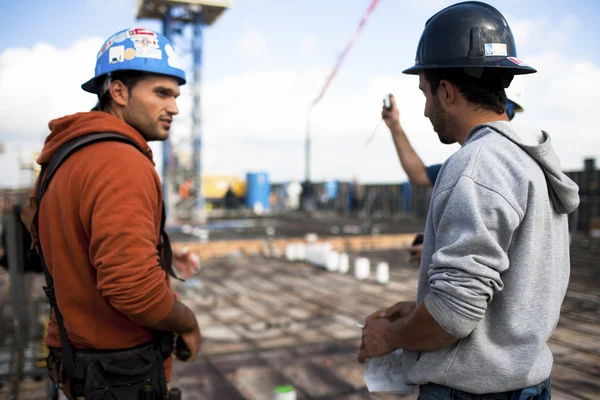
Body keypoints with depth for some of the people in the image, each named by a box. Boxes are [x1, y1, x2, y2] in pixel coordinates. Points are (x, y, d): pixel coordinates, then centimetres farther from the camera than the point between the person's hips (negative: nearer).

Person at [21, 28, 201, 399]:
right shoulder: (123, 163, -25)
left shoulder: (70, 156, 6)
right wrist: (188, 323, -15)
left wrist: (163, 256, 11)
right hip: (122, 369, -9)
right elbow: (133, 286, -33)